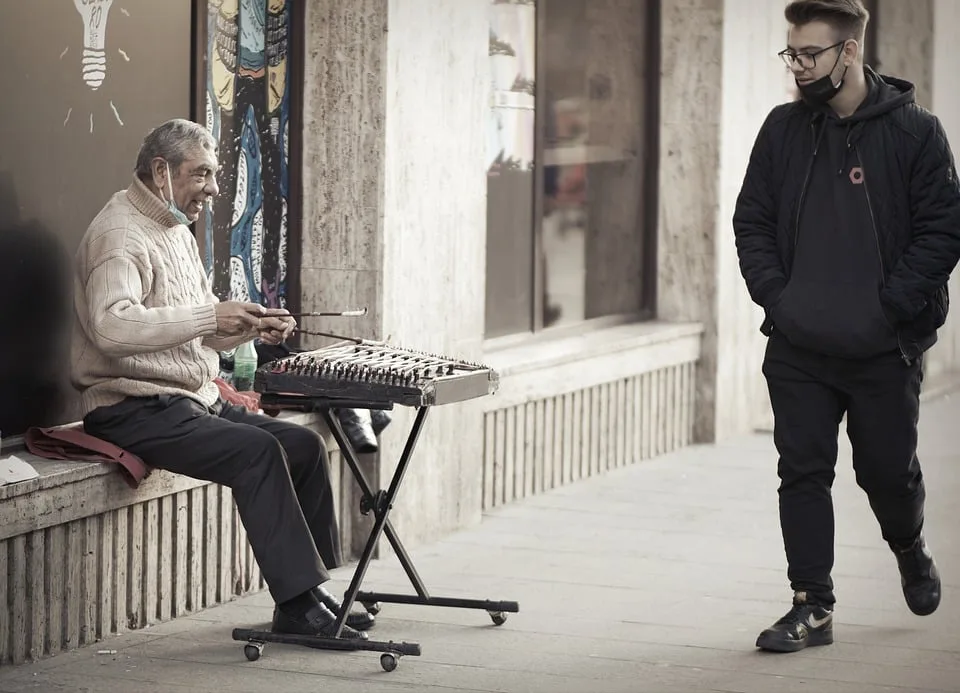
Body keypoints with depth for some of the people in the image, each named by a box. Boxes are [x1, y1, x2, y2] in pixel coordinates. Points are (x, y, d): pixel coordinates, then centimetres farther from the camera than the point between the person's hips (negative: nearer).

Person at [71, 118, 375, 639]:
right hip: (135, 409, -10)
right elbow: (112, 326, -30)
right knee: (257, 450, -26)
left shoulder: (177, 232, 20)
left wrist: (253, 326, 5)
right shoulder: (120, 233, -12)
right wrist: (208, 317, -31)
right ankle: (297, 605, -25)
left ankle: (310, 588, 2)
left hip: (196, 401, 10)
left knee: (302, 444, -1)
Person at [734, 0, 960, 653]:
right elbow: (752, 220, 11)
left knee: (888, 470, 9)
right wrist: (773, 292, -3)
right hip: (797, 350, 3)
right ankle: (813, 608, 7)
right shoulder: (783, 129, 6)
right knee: (803, 472, 1)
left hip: (883, 350, -3)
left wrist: (891, 304, -14)